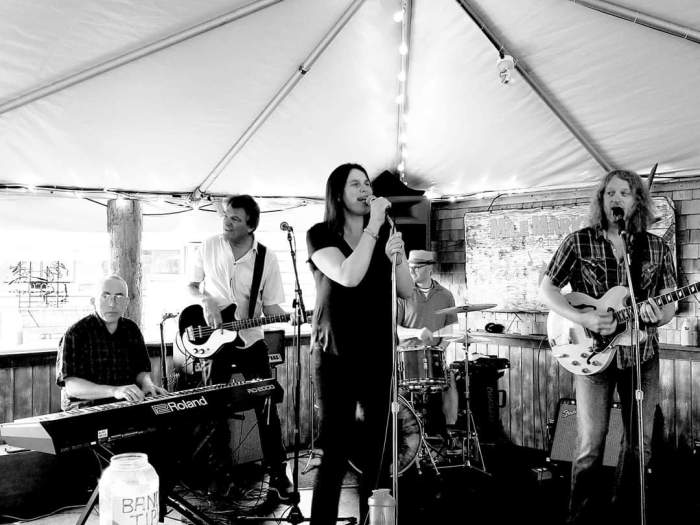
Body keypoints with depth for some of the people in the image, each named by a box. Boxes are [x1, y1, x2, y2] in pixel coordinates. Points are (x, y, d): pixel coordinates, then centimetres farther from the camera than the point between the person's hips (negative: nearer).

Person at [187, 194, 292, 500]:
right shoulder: (209, 247, -3)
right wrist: (206, 302, -13)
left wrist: (288, 318, -25)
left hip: (251, 340, -1)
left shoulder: (266, 258, -7)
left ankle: (278, 473, 11)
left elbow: (270, 306, -4)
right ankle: (222, 472, 20)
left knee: (266, 406, -1)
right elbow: (192, 284, 8)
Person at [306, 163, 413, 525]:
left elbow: (407, 292, 4)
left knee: (379, 446, 5)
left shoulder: (386, 233, 9)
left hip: (379, 353, 4)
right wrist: (373, 225, -18)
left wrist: (397, 258, -15)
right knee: (334, 449, -4)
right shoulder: (321, 235, -4)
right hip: (336, 355, -4)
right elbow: (349, 277, -21)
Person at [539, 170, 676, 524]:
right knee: (590, 445, -3)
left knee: (640, 443, 11)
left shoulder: (656, 247, 6)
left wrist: (658, 316, -16)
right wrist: (583, 318, -16)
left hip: (643, 356, 3)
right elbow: (546, 289, -1)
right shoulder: (579, 242, -2)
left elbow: (670, 304, 8)